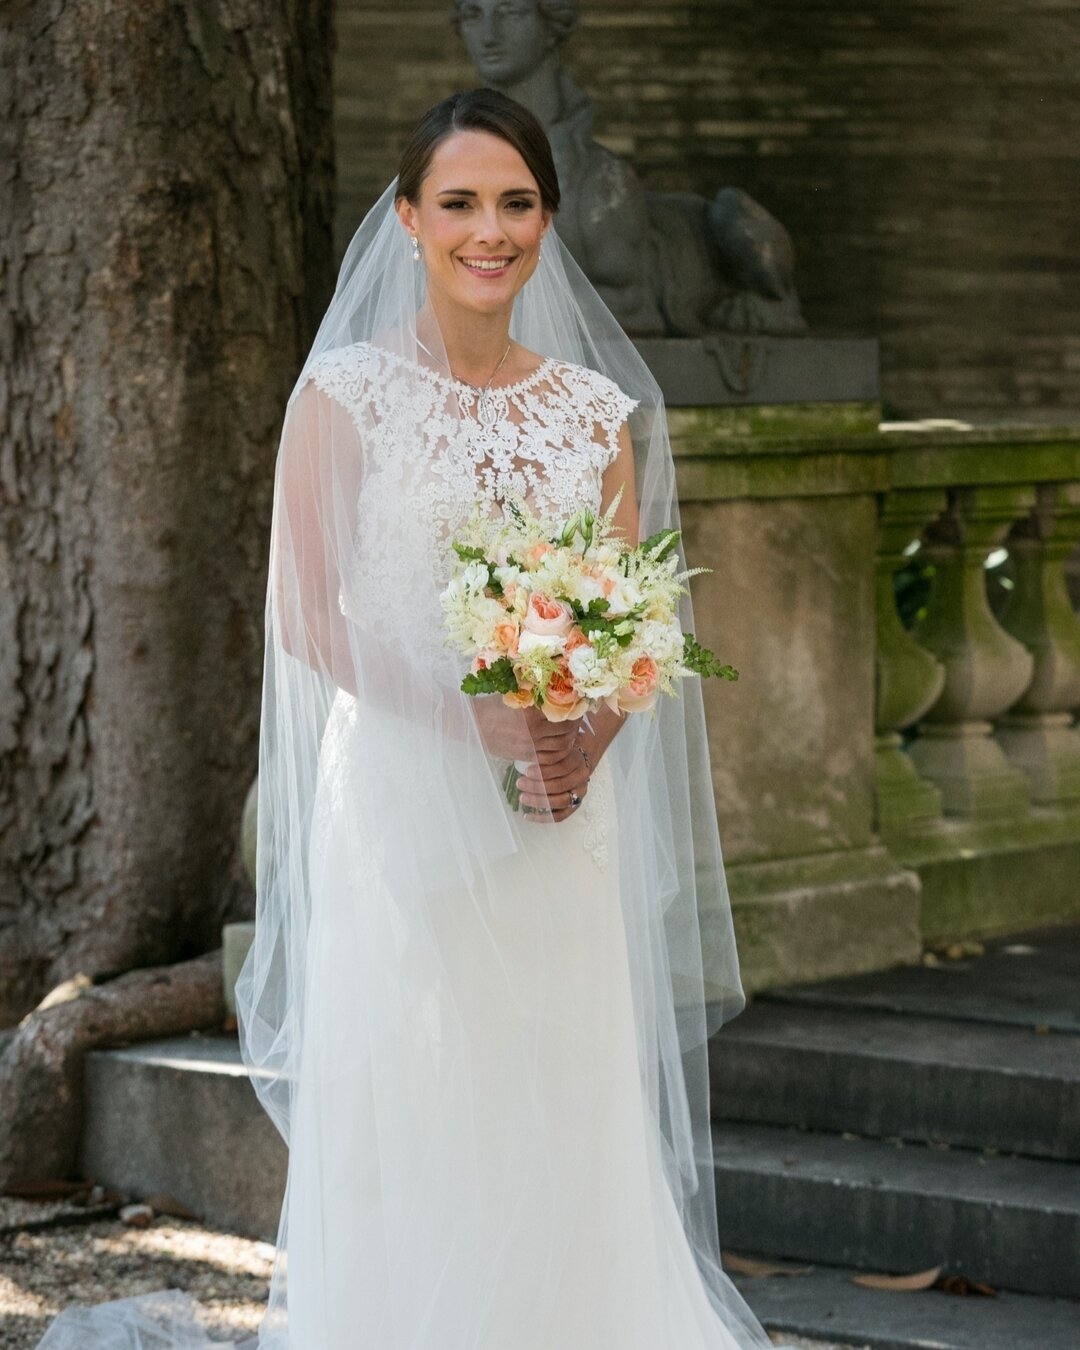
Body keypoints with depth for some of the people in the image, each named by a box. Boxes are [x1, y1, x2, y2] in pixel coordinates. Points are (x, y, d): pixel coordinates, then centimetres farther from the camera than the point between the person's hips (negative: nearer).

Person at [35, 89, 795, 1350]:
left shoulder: (596, 407, 9)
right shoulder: (347, 394, -2)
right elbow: (306, 618, -7)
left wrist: (586, 743, -10)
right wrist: (472, 717, -17)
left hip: (561, 823, 4)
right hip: (404, 806, -4)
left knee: (569, 1128, 5)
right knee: (410, 1124, -3)